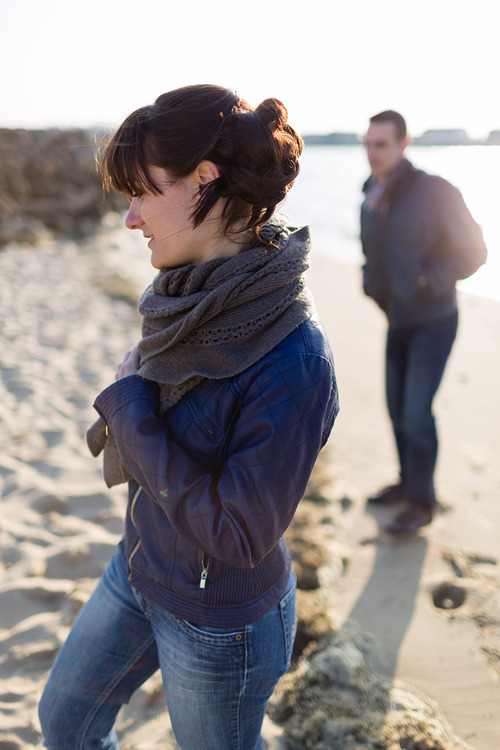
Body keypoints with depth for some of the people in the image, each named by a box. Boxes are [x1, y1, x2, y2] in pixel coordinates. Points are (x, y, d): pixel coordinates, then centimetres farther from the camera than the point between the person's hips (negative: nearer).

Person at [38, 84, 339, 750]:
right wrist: (125, 414, -11)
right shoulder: (185, 301, -8)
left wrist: (129, 411, -25)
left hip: (218, 622, -6)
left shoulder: (295, 361, -32)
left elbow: (240, 533, -28)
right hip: (137, 572, 7)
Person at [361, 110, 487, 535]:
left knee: (417, 413, -8)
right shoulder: (371, 199, 3)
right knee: (398, 408, 14)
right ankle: (408, 482, 32)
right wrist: (372, 283, 4)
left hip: (433, 321, -7)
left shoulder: (435, 192, -18)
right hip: (397, 321, 7)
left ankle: (421, 503, 8)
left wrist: (427, 281, -21)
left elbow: (473, 253, -13)